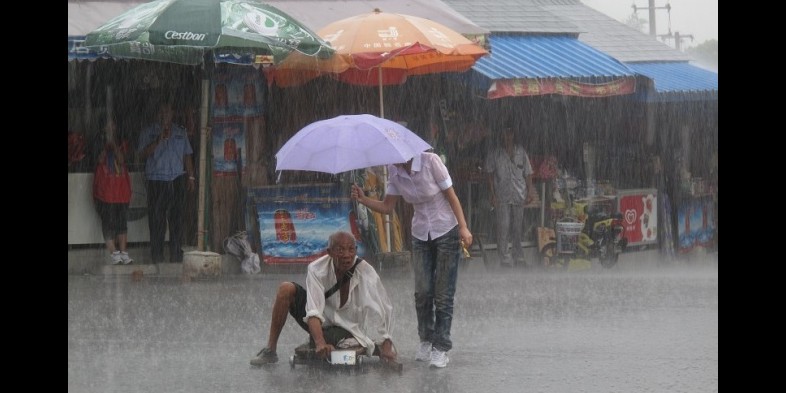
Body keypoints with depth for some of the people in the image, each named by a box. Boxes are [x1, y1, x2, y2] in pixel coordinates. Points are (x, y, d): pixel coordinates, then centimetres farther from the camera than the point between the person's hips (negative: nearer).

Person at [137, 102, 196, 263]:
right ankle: (157, 257, 0)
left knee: (176, 218, 1)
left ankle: (176, 255, 5)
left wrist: (191, 176, 11)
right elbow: (143, 154, -4)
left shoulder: (180, 132, 16)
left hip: (177, 179, 3)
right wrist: (158, 140, -16)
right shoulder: (148, 132, 7)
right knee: (157, 219, -5)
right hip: (156, 180, -3)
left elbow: (187, 156, 18)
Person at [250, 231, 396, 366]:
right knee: (286, 289, -19)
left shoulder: (367, 274, -24)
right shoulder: (317, 269, -21)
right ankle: (270, 350, -9)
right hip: (319, 323, 2)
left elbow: (379, 310, -29)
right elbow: (313, 311, -32)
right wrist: (320, 343, -49)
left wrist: (386, 347, -42)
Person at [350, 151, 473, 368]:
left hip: (446, 232, -4)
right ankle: (426, 339, 17)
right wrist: (363, 200, -14)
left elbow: (451, 196, -13)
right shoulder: (394, 171, -3)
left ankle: (441, 347, 3)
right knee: (423, 291, -3)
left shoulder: (430, 161, -18)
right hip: (421, 235, 4)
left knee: (443, 293, -4)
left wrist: (463, 228, -17)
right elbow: (387, 207, 2)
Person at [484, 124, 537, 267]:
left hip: (519, 195, 3)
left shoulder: (521, 151, 7)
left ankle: (518, 254, 21)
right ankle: (505, 256, -5)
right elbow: (490, 175, 1)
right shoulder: (495, 153, 0)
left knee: (518, 226, 8)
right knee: (503, 226, -9)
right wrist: (493, 195, -6)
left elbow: (528, 173, 10)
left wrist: (530, 192, 2)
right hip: (502, 195, -3)